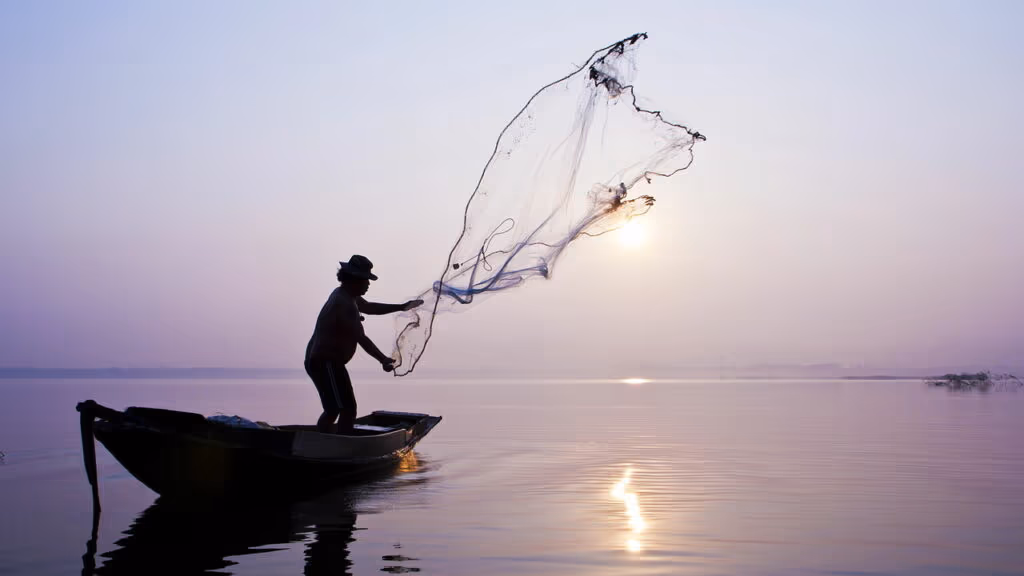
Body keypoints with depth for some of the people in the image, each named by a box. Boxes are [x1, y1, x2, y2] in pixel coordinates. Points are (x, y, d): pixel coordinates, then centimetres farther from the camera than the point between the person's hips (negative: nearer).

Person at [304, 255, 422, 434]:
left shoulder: (344, 294, 12)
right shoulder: (345, 304, -20)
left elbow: (370, 307, 27)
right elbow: (361, 339, -23)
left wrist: (401, 307, 25)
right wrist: (383, 360, -18)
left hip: (318, 360, 11)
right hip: (327, 362, -11)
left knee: (332, 409, 21)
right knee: (348, 409, -11)